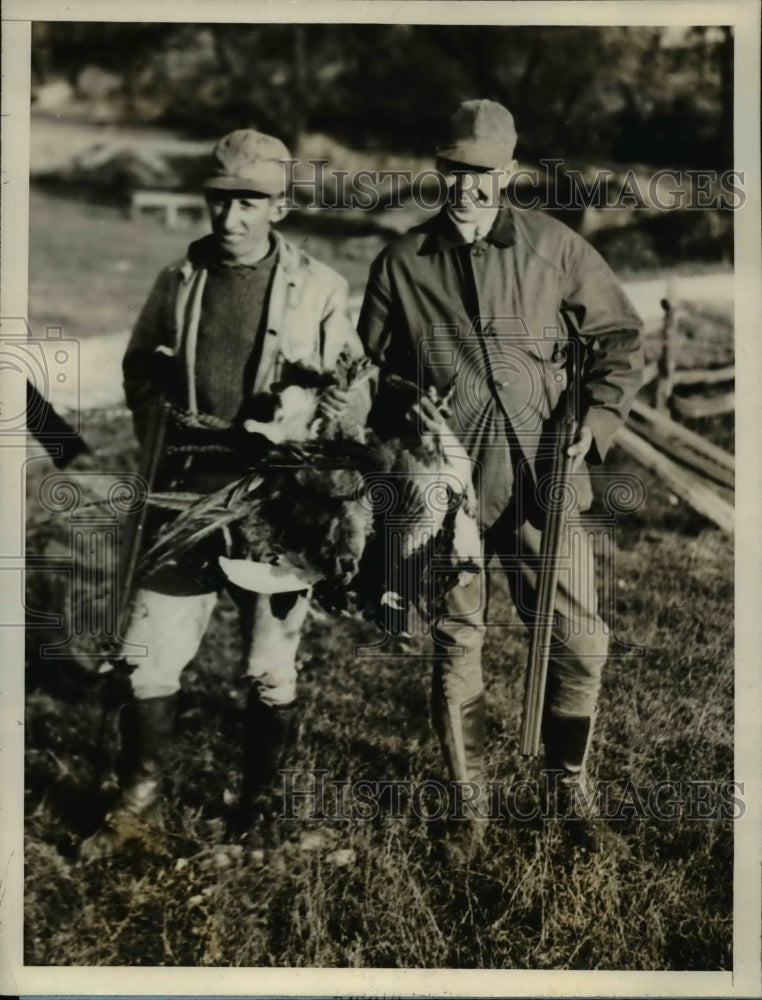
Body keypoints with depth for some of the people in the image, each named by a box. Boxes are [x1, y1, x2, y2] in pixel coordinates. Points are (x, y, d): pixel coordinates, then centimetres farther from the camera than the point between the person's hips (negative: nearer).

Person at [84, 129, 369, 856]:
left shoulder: (317, 288, -5)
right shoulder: (179, 282, 4)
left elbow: (359, 381, 0)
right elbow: (139, 369, 16)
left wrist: (344, 400, -20)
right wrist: (161, 433, 2)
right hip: (187, 498, 3)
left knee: (270, 669, 9)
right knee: (147, 657, 7)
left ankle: (258, 805, 32)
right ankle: (140, 798, 29)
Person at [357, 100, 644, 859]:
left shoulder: (555, 247, 2)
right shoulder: (400, 264, 5)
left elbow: (620, 339, 9)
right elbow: (367, 368, 15)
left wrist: (596, 420, -5)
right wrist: (404, 411, -2)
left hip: (542, 479, 0)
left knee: (579, 642, 4)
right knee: (455, 650, 10)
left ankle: (569, 785, 31)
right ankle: (469, 801, 30)